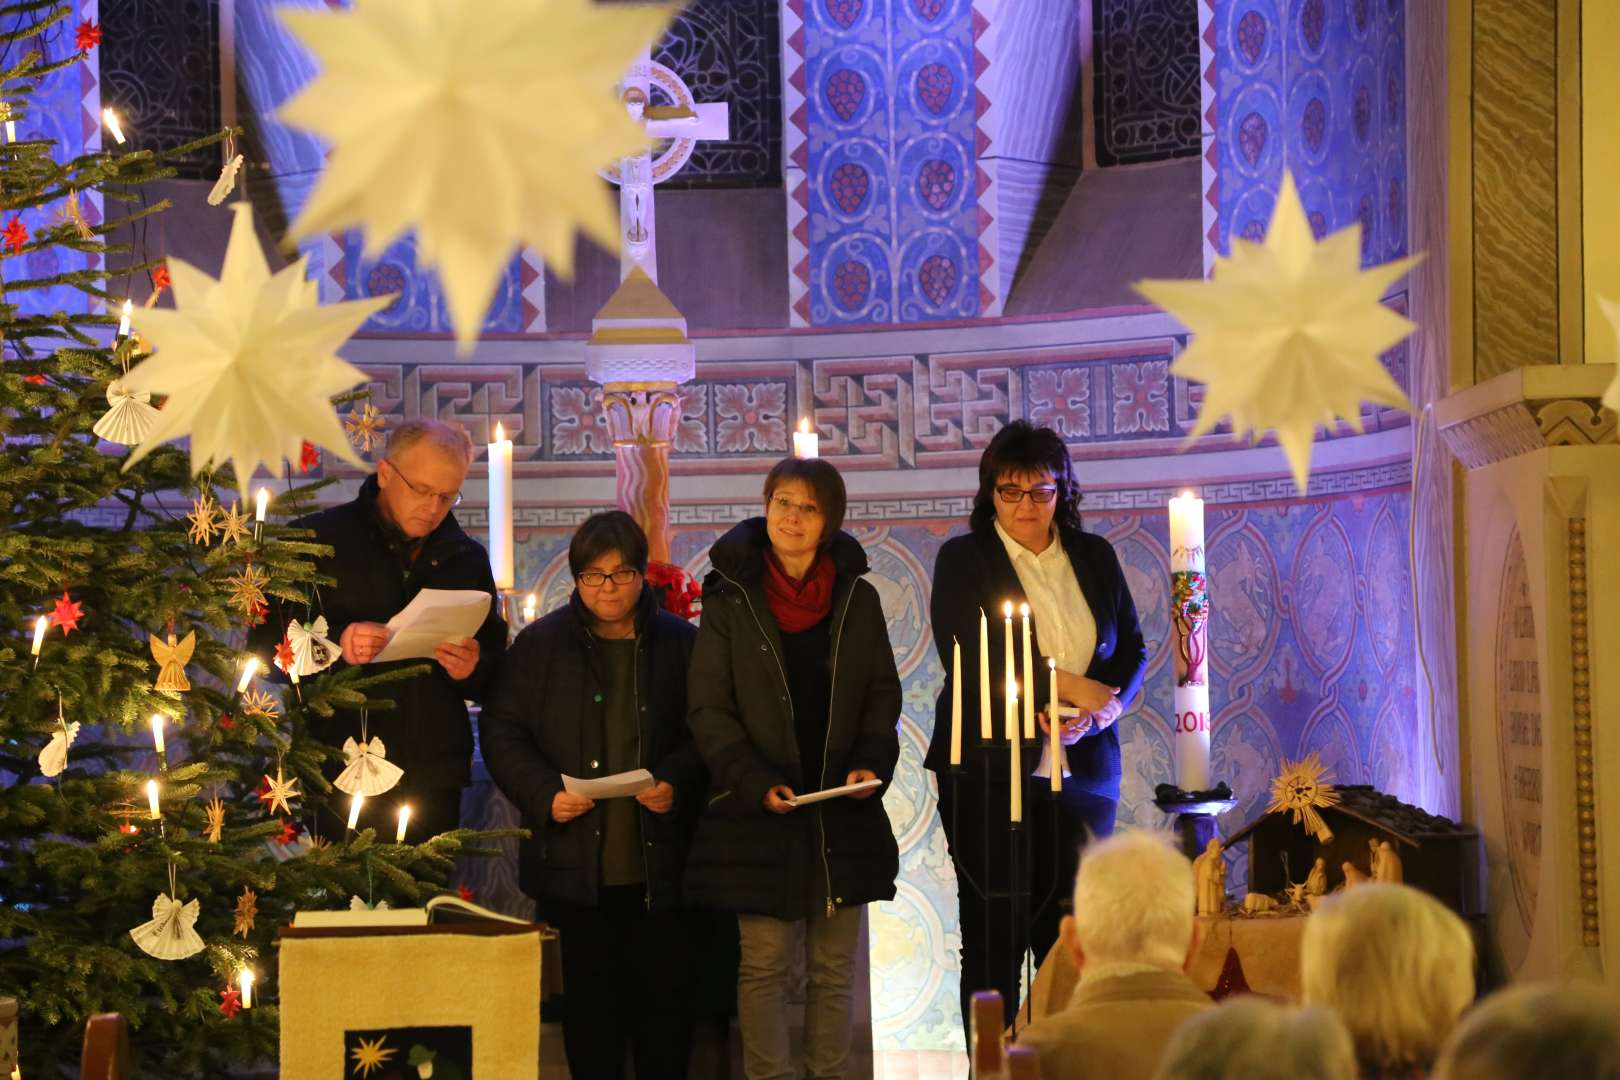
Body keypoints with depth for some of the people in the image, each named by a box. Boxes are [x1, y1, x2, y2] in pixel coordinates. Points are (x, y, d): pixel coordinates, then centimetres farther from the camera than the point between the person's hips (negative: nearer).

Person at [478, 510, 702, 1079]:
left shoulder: (680, 644, 4)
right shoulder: (540, 644, 4)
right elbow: (501, 730, 4)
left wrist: (677, 783, -13)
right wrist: (544, 793, -11)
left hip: (659, 862, 0)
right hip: (575, 862, 0)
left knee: (664, 994, 3)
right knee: (589, 997, 6)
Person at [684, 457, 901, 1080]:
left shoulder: (858, 599, 6)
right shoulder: (730, 599, -2)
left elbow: (882, 696, 9)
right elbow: (709, 709, -3)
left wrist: (872, 764, -9)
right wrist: (756, 783, -15)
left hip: (843, 812, 3)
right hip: (759, 816, -2)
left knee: (834, 967, 6)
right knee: (765, 964, -1)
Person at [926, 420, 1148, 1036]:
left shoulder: (1095, 557, 14)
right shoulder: (963, 560, 3)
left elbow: (1133, 650, 14)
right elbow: (968, 660, -8)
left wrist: (1107, 704, -7)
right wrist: (1069, 686, -11)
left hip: (1082, 771, 3)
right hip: (989, 772, -3)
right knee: (994, 938, -5)